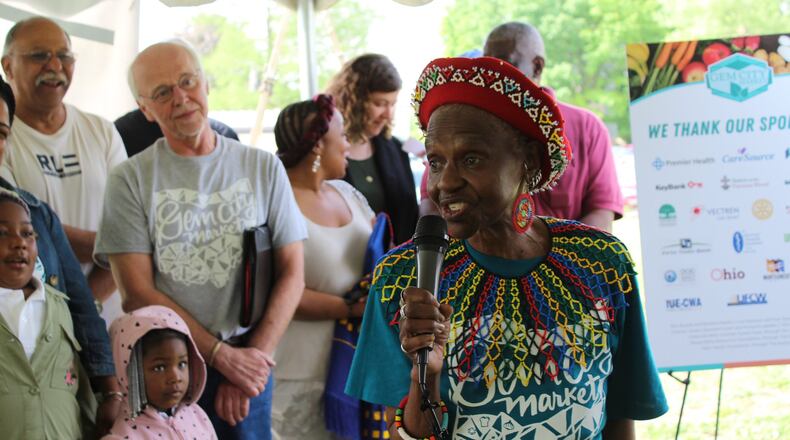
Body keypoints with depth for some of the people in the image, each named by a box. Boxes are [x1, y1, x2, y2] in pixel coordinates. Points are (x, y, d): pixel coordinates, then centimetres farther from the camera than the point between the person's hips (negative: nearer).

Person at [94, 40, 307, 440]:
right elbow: (138, 293, -7)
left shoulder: (263, 168, 6)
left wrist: (254, 356, -10)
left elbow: (291, 275, 3)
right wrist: (224, 356, -12)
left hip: (248, 361, 1)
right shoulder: (131, 180, 0)